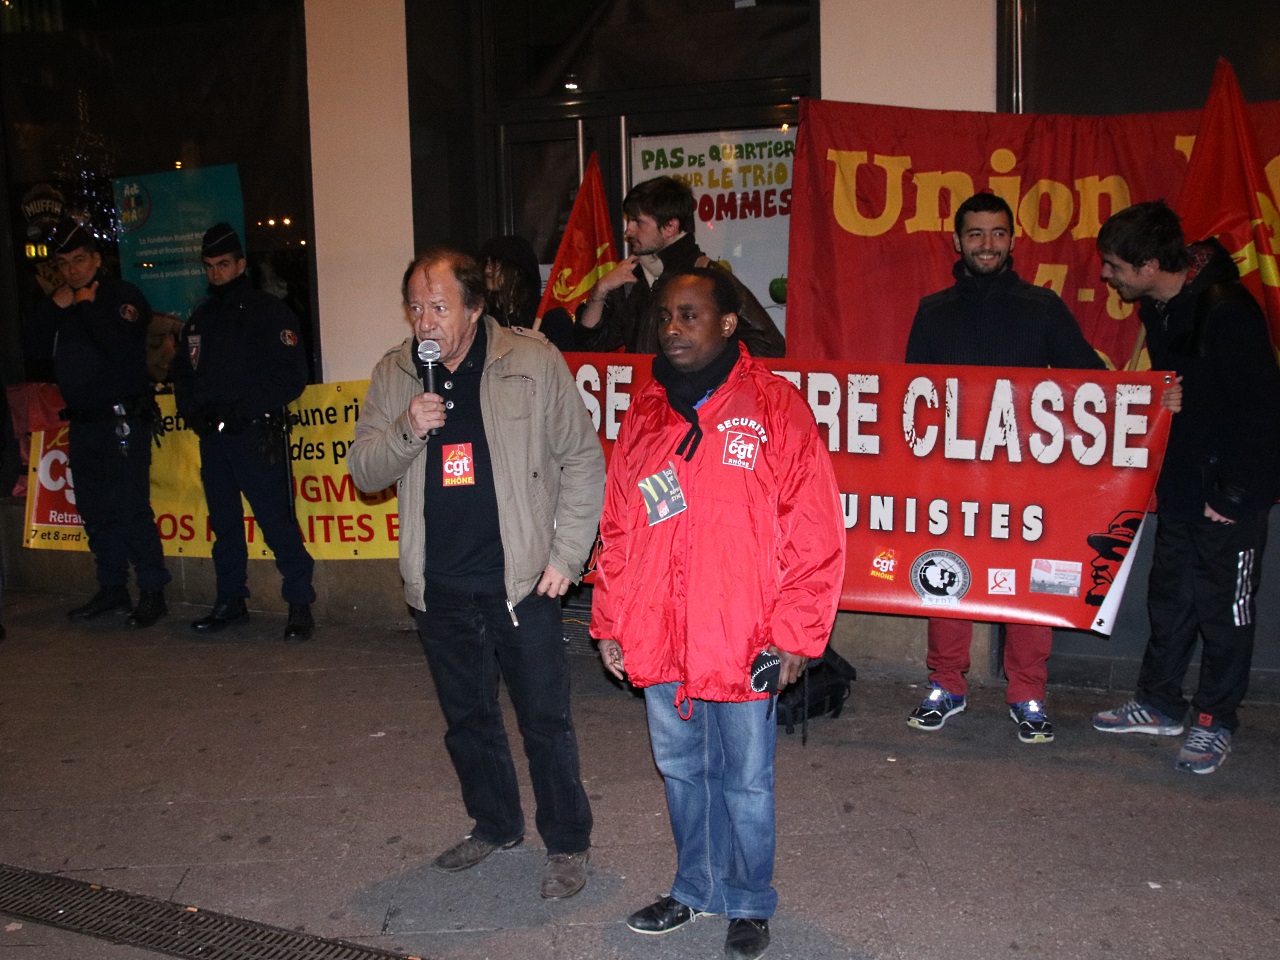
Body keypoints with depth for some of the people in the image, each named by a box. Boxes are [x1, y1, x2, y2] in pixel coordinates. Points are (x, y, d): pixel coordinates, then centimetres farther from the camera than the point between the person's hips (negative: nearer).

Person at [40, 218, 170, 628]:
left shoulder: (123, 296, -4)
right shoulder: (60, 303, 17)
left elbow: (120, 348, -20)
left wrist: (88, 306, -10)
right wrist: (54, 310, 0)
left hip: (123, 421, -7)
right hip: (83, 423, 7)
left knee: (131, 511, -10)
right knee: (96, 512, 11)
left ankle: (153, 593, -3)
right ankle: (112, 589, 21)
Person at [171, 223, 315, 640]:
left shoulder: (268, 311, -3)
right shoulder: (201, 316, 17)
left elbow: (292, 375, -10)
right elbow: (182, 371, 22)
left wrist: (244, 410, -16)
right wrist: (192, 410, 2)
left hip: (257, 435, -6)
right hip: (212, 435, 7)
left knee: (277, 521, -8)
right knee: (223, 522, 13)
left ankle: (300, 604, -1)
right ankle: (230, 600, 24)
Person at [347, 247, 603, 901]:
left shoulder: (534, 362, -7)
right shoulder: (393, 375, 4)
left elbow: (582, 460, -4)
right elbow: (363, 472, 4)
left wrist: (566, 554, -8)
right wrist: (406, 429, -15)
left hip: (520, 580, -4)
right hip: (439, 587, 4)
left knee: (545, 719, 4)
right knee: (466, 717, 18)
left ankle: (567, 843, 23)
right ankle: (494, 825, 39)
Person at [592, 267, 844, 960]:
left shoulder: (774, 407, -8)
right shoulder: (644, 414, 7)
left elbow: (813, 534, -9)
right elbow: (619, 530, 12)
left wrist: (793, 636, -11)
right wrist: (610, 622, 9)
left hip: (742, 645, -4)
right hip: (657, 641, 5)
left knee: (744, 781, 11)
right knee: (681, 772, 19)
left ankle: (748, 904, 33)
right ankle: (696, 889, 40)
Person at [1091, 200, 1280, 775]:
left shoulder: (1225, 312, -22)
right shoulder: (1159, 309, 4)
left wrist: (1234, 495, -18)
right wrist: (1158, 474, 11)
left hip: (1231, 496, -8)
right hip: (1180, 490, 8)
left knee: (1223, 606, 5)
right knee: (1170, 597, 16)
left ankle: (1215, 721, 19)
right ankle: (1159, 705, 30)